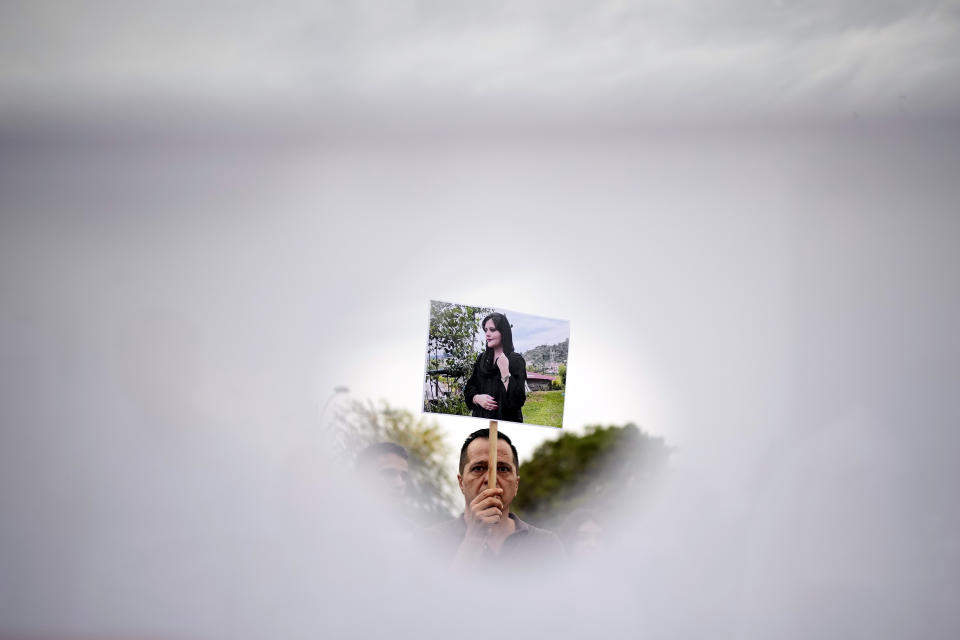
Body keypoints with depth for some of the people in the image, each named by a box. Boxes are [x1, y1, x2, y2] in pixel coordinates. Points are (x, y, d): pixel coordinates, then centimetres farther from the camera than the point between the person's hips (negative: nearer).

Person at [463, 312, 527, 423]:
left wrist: (504, 371, -22)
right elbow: (469, 390, 10)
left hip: (507, 421, -5)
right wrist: (477, 398, -10)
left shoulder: (516, 360, -8)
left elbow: (518, 399, -17)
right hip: (481, 420, 5)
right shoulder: (481, 359, 9)